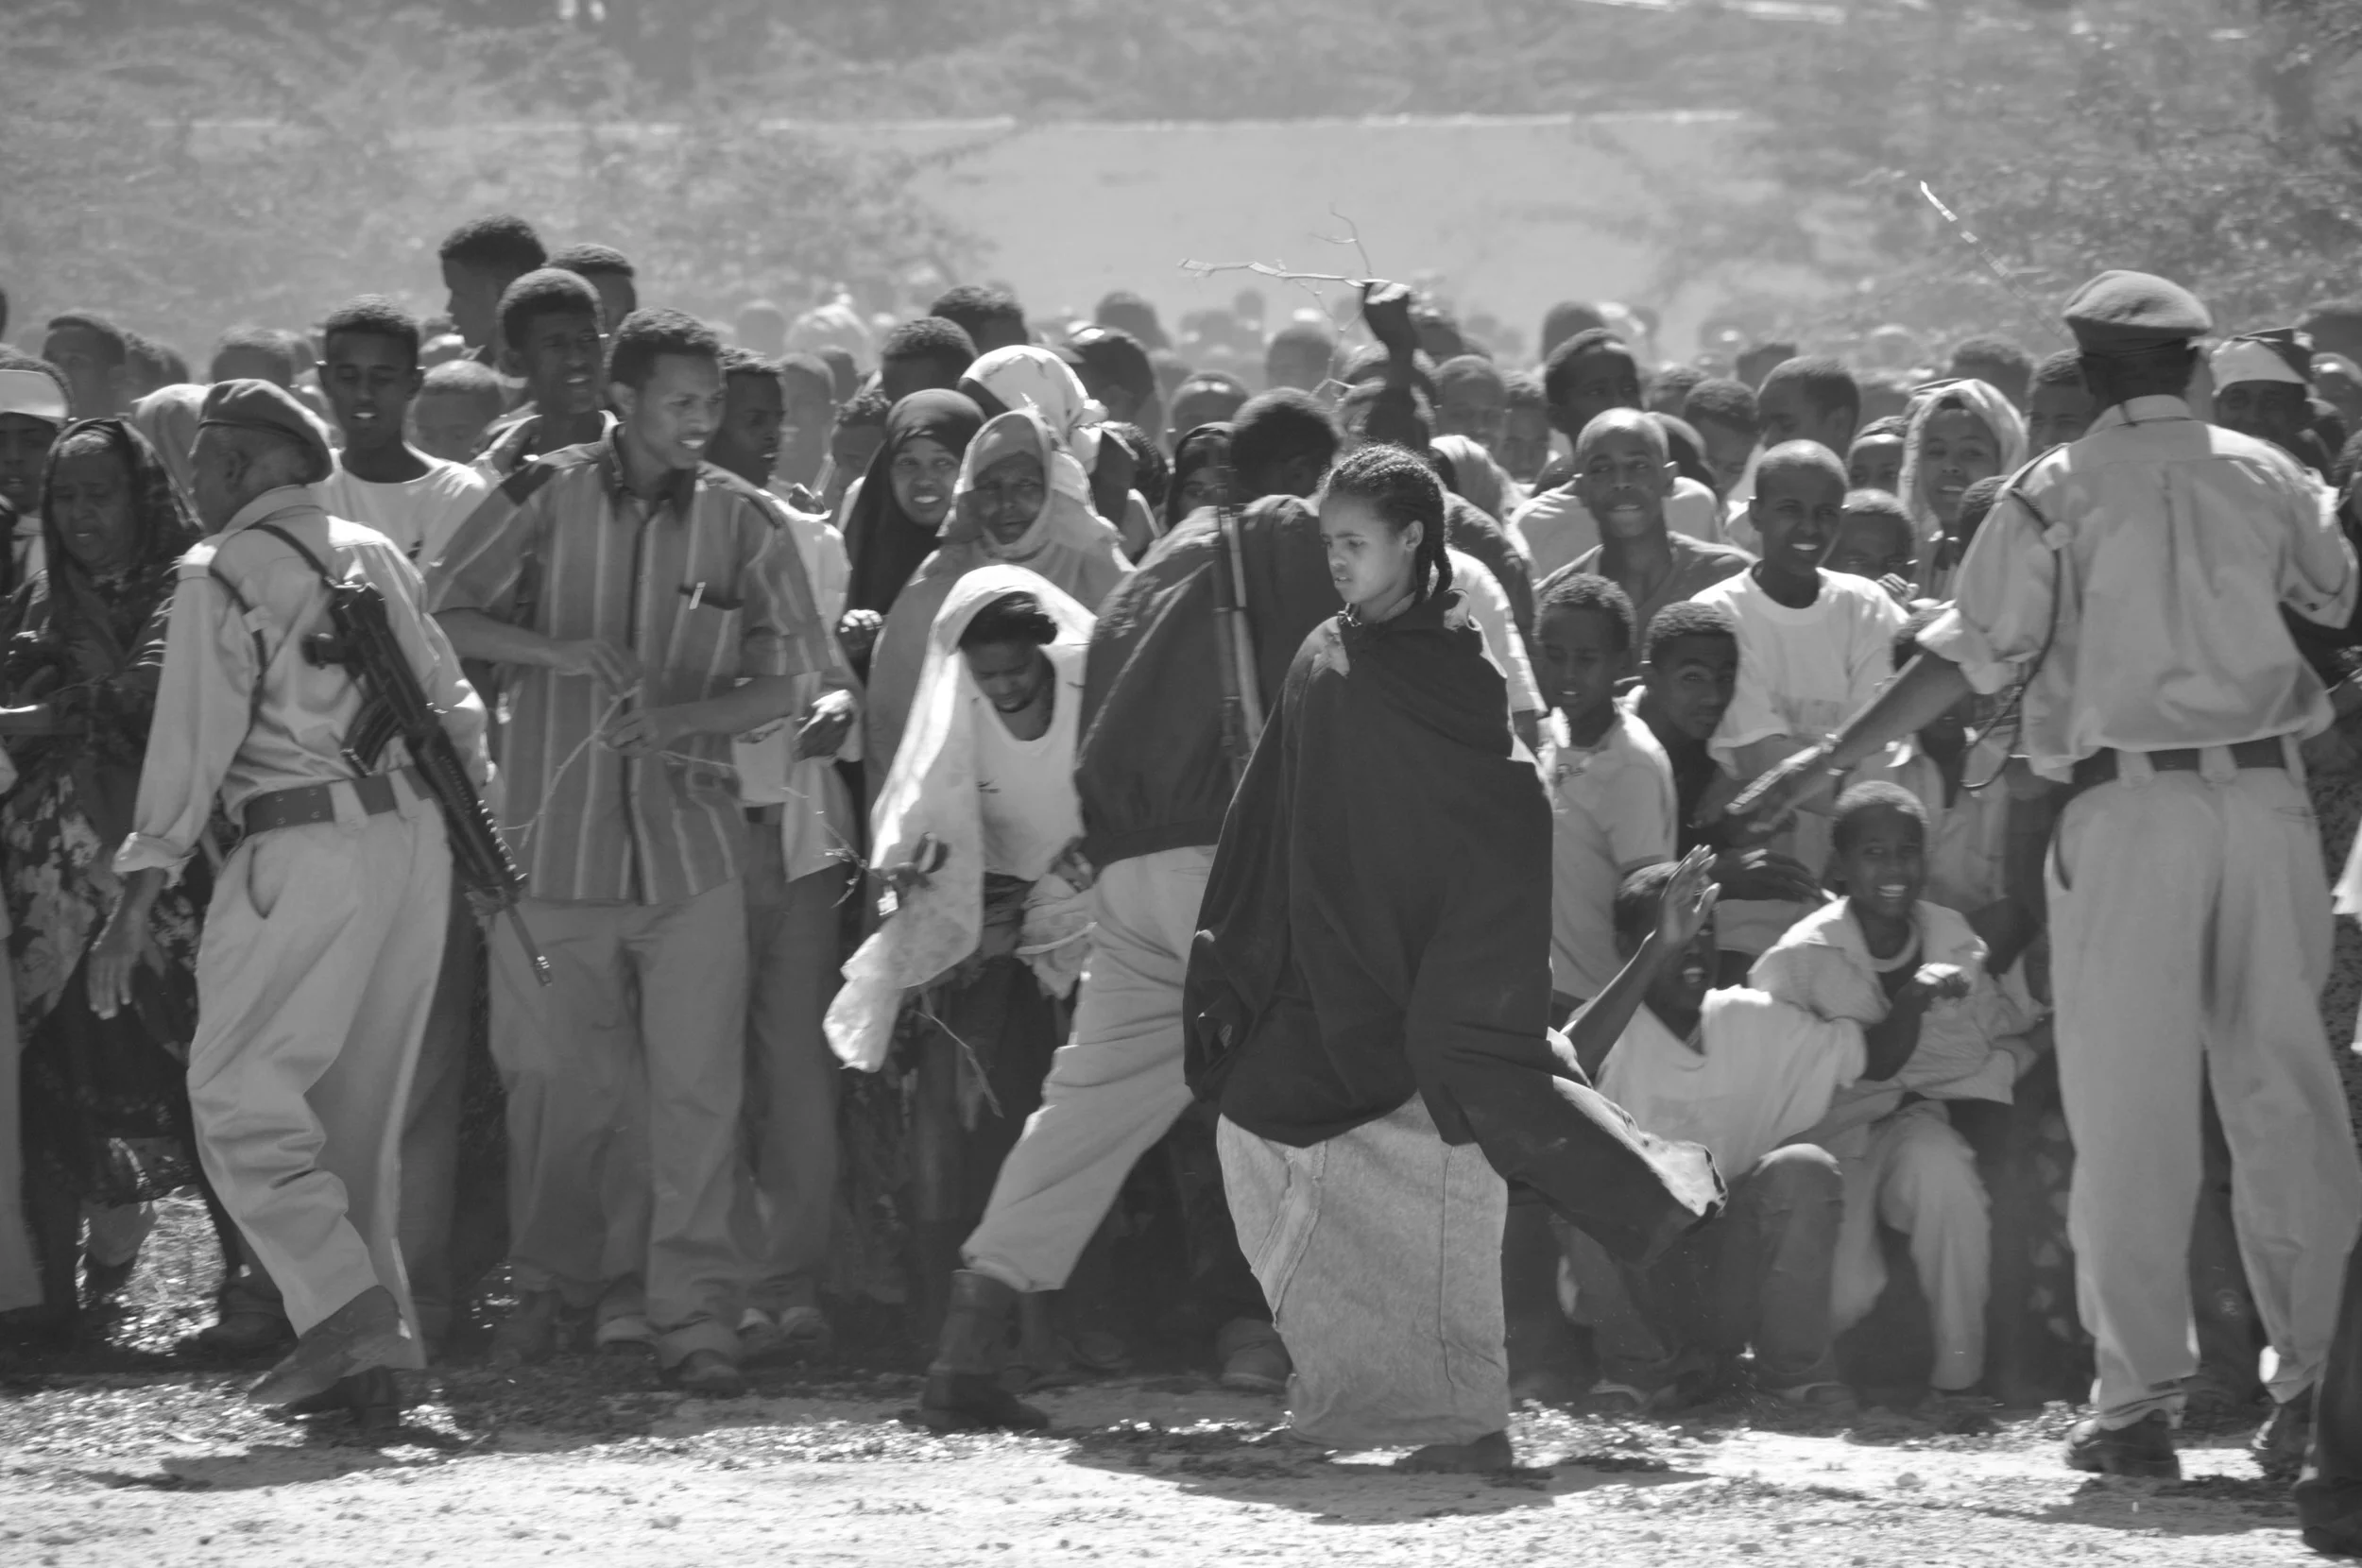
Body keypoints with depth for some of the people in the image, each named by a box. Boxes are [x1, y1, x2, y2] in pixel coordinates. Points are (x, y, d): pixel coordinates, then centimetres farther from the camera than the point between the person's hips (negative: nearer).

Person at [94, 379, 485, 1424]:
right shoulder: (374, 556, 15)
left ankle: (343, 1309, -20)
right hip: (414, 834, 7)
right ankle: (375, 1356, 12)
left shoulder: (220, 575, -5)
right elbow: (453, 703, 15)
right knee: (357, 1103, 13)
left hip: (307, 848, -7)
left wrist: (139, 897, -8)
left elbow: (192, 743, -9)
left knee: (240, 1091, -4)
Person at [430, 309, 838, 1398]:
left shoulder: (740, 522, 3)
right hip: (556, 829, 0)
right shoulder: (544, 499, 0)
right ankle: (551, 1287, 24)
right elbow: (443, 614, 4)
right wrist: (557, 653, -12)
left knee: (697, 1085, -5)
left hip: (691, 838, 0)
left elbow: (790, 681, 4)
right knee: (555, 1078, 7)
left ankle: (692, 1314, -1)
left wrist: (677, 715, -12)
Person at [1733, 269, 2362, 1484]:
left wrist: (1828, 762, -1)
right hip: (2262, 793, 3)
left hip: (2126, 804, -3)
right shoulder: (2263, 477, 7)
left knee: (2129, 1115, 1)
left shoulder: (2056, 497, -3)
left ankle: (2140, 1403, -1)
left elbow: (1966, 660, -6)